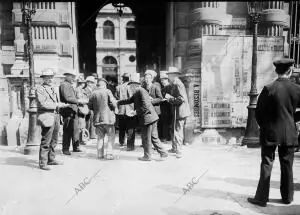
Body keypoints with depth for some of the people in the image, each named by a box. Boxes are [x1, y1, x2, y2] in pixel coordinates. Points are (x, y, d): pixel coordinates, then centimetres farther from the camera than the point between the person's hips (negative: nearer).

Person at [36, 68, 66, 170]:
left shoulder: (52, 88, 21)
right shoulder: (40, 89, -6)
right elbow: (43, 103, -18)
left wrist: (61, 104, 10)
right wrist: (57, 104, -14)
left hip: (55, 117, 8)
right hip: (47, 117, -8)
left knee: (53, 140, 14)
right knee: (46, 142, -6)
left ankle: (51, 159, 26)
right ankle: (42, 163, 2)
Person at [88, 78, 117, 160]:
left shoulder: (94, 93, 4)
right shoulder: (107, 91, -7)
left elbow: (90, 106, 8)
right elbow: (113, 104, -13)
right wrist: (113, 107, 8)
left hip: (97, 119, 4)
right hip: (108, 118, -4)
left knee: (100, 137, 15)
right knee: (111, 136, 6)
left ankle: (100, 154, 16)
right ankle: (109, 153, 1)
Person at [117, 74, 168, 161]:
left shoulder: (141, 91, -14)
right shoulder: (136, 93, 16)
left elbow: (145, 105, -22)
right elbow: (129, 100, 25)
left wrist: (136, 111, -12)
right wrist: (117, 102, 26)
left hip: (147, 118, -9)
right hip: (151, 118, 9)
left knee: (146, 138, 4)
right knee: (154, 137, 14)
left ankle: (147, 156, 17)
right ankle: (163, 153, 18)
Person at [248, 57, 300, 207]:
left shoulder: (268, 89, -14)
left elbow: (258, 112, -8)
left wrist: (264, 126, 7)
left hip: (270, 133, -3)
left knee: (266, 165, 5)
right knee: (287, 165, 15)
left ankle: (261, 198, 12)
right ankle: (287, 197, 28)